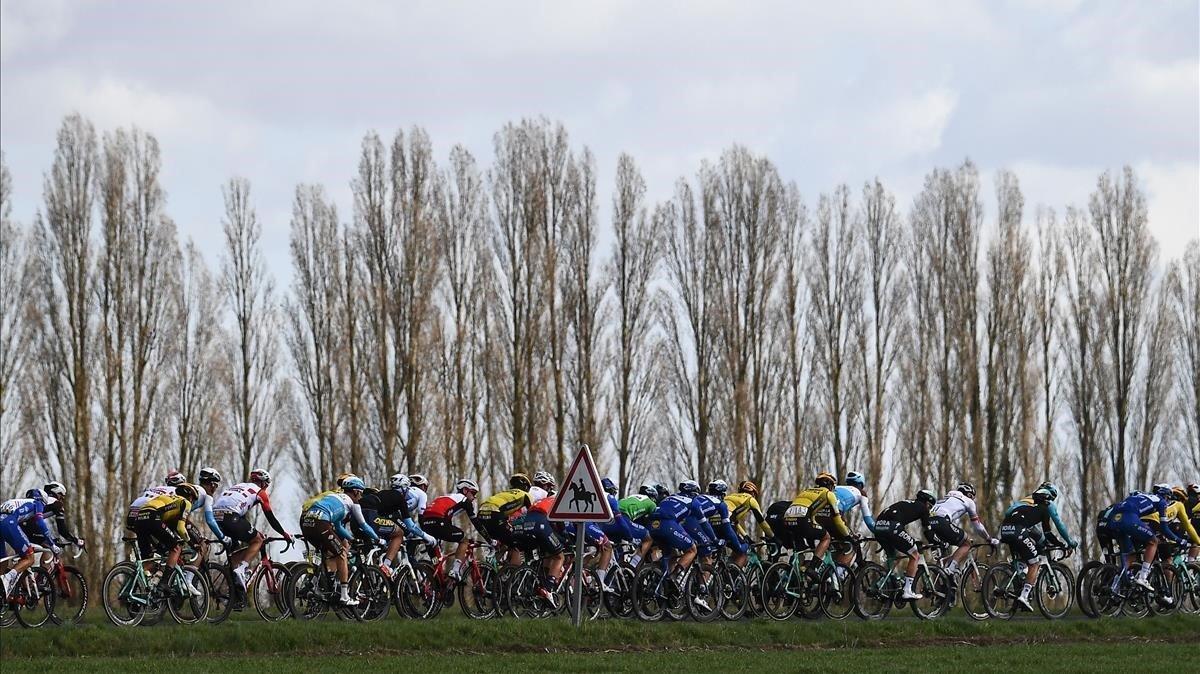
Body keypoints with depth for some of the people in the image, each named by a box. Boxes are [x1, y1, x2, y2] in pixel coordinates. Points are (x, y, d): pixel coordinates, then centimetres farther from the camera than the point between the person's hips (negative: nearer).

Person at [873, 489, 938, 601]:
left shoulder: (906, 504, 36)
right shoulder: (922, 508, 16)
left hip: (878, 528, 8)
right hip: (892, 527, -8)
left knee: (897, 557, 26)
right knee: (914, 556, 7)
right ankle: (908, 591, 1)